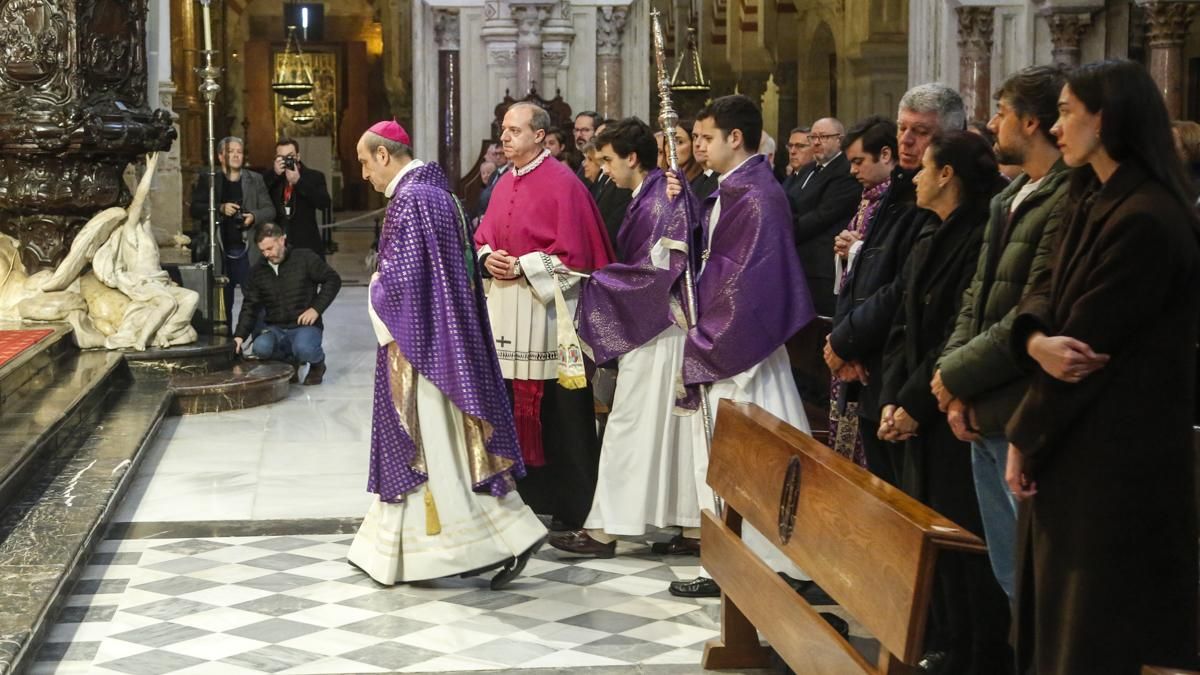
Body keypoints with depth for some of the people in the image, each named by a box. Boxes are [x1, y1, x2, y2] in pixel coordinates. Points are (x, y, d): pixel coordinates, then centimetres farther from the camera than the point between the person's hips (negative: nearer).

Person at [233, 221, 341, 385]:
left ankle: (317, 364, 3)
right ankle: (290, 360, 5)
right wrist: (240, 335, -8)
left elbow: (333, 280, 0)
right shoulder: (258, 271, 8)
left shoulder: (305, 258, -3)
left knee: (304, 348, -37)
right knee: (260, 347, -30)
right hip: (276, 329, 4)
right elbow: (250, 307, 8)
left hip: (305, 325, -4)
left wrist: (316, 308, -11)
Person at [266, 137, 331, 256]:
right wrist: (274, 175, -13)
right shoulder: (271, 178, 11)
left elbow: (324, 203, -10)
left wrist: (299, 181, -16)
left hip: (307, 246, -2)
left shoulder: (314, 176, 5)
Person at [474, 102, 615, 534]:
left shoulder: (563, 183, -9)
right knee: (516, 404, 10)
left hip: (548, 306, -7)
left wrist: (523, 265, -16)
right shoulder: (504, 184, 14)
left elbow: (574, 249, -14)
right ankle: (526, 493, 21)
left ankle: (574, 505, 7)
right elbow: (484, 237, 19)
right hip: (506, 307, 7)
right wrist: (487, 257, -3)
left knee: (560, 410, -2)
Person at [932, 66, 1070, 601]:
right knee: (1009, 574, 17)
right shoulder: (1008, 200, 15)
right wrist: (956, 388, 1)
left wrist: (955, 375, -10)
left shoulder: (1067, 201, -16)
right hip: (983, 418, 9)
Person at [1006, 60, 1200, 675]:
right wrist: (1036, 339, -19)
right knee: (1058, 615, 17)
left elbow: (1090, 344, -20)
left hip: (1113, 456, -9)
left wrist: (1024, 437, -9)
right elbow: (1047, 290, 6)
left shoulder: (1144, 221, -21)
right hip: (1080, 445, 9)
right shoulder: (1095, 202, 12)